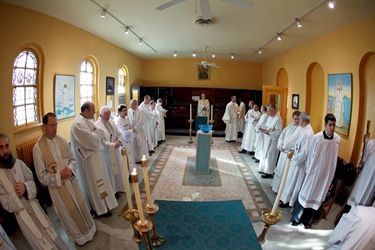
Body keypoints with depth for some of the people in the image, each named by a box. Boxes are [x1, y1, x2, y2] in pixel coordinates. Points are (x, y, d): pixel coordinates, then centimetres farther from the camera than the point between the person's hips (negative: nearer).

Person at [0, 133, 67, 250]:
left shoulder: (19, 163, -6)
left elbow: (31, 180, 1)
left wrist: (25, 187, -18)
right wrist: (15, 194, -25)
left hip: (33, 203, 3)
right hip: (20, 212, -2)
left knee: (49, 230, 13)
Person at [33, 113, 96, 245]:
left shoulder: (61, 140, -7)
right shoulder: (38, 148, -19)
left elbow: (73, 159, 3)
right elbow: (42, 176, -13)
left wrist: (70, 169, -16)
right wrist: (59, 176, -23)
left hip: (70, 179, 4)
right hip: (56, 185, -3)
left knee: (80, 204, 18)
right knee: (69, 212, 13)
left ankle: (88, 227, 44)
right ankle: (79, 235, 38)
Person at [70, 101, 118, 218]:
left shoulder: (88, 120, 8)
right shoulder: (78, 124, -23)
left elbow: (102, 133, 6)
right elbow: (92, 141, -28)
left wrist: (95, 133, -14)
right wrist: (96, 132, -9)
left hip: (95, 156, 9)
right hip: (89, 159, -9)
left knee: (98, 181, 20)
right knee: (94, 183, 4)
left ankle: (102, 204, 35)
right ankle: (100, 209, 19)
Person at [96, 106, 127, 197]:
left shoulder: (111, 121, 4)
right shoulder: (97, 126, -19)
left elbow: (118, 133, 10)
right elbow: (102, 142, -22)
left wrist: (119, 141, -9)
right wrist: (114, 145, -20)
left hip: (115, 151, 7)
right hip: (106, 154, -7)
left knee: (117, 170, 17)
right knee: (110, 173, 5)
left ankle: (117, 188, 34)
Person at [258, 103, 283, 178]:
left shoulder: (278, 119, -19)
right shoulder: (270, 117, 10)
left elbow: (279, 131, -22)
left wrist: (269, 133, -29)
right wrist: (263, 129, -1)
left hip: (273, 140, -9)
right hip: (267, 139, 9)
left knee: (270, 156, -1)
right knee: (265, 154, 16)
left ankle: (269, 172, 10)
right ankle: (264, 169, 30)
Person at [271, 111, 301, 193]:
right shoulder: (290, 126, 10)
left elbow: (294, 141, -21)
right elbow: (282, 135, 12)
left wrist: (284, 147, -16)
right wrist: (280, 145, -1)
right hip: (283, 151, 7)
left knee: (285, 171, -1)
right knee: (280, 168, 17)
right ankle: (277, 185, 33)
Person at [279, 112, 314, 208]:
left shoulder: (308, 134, -27)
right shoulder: (304, 130, 2)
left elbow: (305, 152, -27)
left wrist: (294, 160, -16)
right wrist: (293, 150, 2)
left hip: (299, 162, -9)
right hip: (297, 160, 9)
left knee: (293, 182, 8)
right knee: (290, 180, 21)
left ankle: (288, 201, 24)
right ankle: (287, 197, 37)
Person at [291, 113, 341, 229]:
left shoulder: (338, 139, -8)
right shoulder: (316, 138, -17)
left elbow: (335, 157, 4)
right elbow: (310, 155, -6)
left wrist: (331, 171, 9)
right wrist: (308, 169, -1)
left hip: (327, 172, 3)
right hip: (314, 170, -3)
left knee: (318, 197, 13)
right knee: (306, 193, 9)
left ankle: (307, 220, 30)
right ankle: (296, 217, 27)